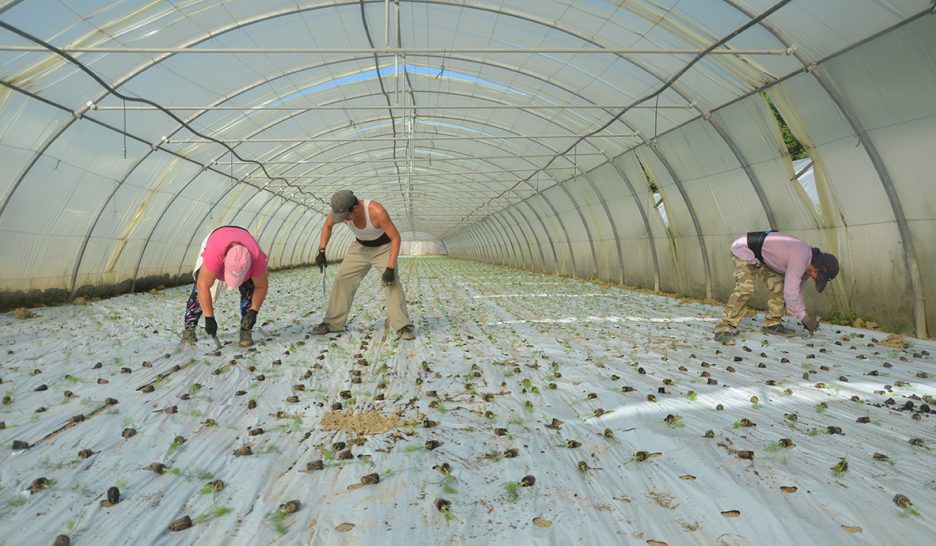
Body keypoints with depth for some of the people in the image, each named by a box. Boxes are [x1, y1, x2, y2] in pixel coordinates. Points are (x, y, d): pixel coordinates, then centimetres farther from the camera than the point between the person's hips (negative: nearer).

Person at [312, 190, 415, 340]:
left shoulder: (377, 211, -37)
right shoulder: (340, 210, -22)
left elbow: (396, 238, -30)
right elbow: (327, 225, 1)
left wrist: (390, 268, -35)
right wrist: (322, 251, -9)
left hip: (384, 248, -5)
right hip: (360, 247, 5)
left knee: (392, 283, -23)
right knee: (342, 279, -2)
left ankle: (403, 327, -22)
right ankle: (332, 323, 10)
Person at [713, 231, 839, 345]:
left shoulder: (806, 260, 3)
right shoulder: (800, 259, -28)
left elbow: (796, 289, 14)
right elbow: (790, 292, -27)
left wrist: (803, 316, 14)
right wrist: (804, 317, -14)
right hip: (744, 249, -10)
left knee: (779, 285, 1)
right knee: (745, 288, -25)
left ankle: (772, 324, 9)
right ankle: (724, 329, -28)